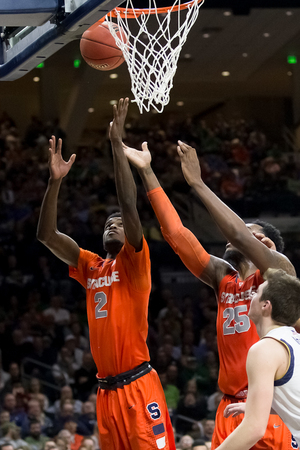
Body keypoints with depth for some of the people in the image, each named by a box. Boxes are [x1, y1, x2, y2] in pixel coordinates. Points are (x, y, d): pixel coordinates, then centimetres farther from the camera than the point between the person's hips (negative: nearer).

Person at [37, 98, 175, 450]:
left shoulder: (134, 261, 2)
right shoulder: (90, 268, 17)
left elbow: (129, 206, -12)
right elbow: (46, 235, 11)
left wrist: (116, 144, -14)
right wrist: (55, 181, 0)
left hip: (138, 386, -6)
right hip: (106, 390, 6)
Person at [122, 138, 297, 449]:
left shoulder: (278, 270, -1)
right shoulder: (223, 278, 14)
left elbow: (237, 234, -17)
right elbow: (177, 234, 11)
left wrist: (197, 182, -14)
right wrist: (147, 173, 7)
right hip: (231, 406, 6)